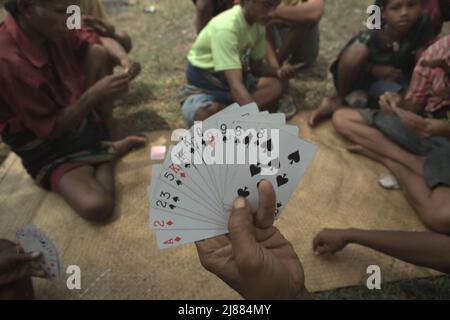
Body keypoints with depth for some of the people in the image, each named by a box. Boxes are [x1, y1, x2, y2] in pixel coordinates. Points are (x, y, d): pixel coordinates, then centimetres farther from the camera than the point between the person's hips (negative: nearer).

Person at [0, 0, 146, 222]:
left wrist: (123, 59, -14)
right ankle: (107, 152, 2)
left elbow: (93, 41, 7)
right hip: (49, 149, -7)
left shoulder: (47, 27, -11)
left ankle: (99, 133, 0)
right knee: (96, 207, -28)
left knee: (97, 52, -8)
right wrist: (96, 93, -29)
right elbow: (51, 130, -24)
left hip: (76, 118, 7)